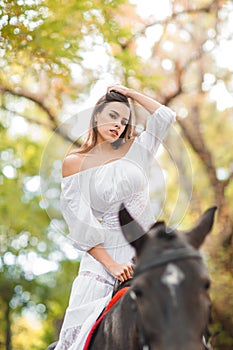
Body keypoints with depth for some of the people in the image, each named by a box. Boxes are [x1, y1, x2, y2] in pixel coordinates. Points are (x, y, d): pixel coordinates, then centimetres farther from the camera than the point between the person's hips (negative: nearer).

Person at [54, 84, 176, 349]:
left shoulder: (133, 151, 11)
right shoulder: (74, 163, 1)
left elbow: (166, 116, 6)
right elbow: (79, 223, -6)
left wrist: (130, 93, 10)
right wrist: (111, 265, -15)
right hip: (106, 253, -3)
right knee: (83, 329, -11)